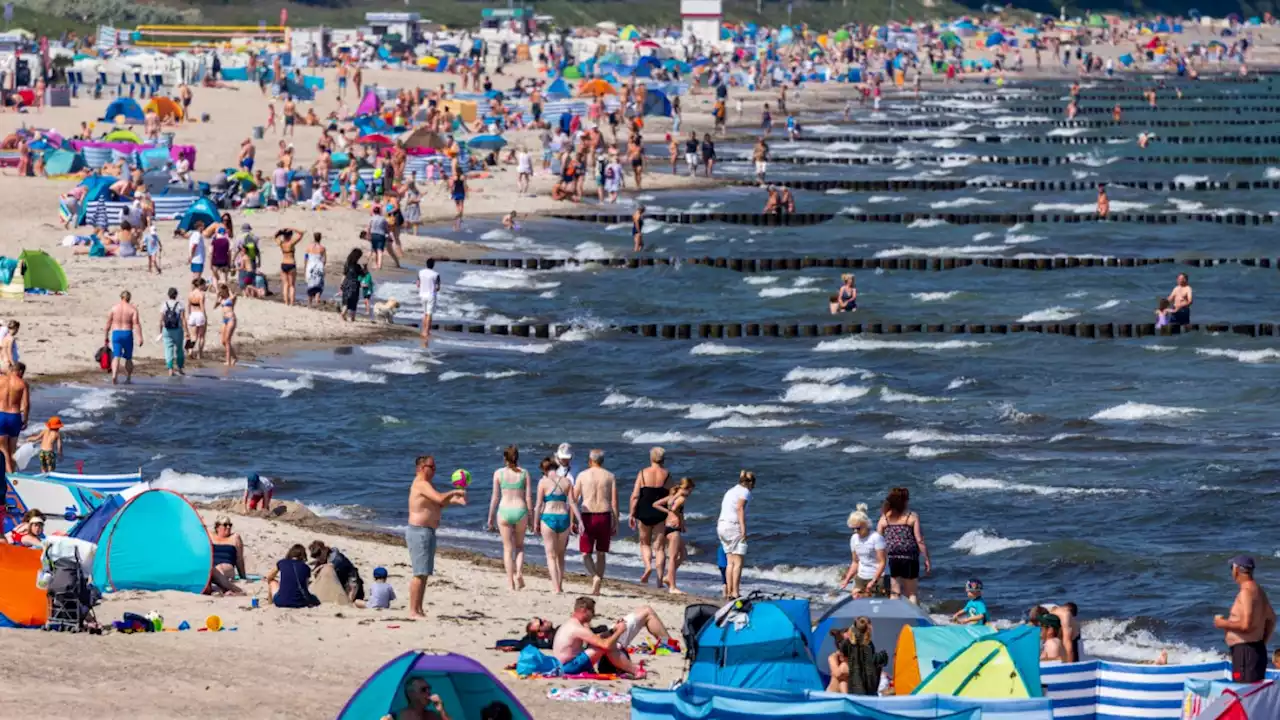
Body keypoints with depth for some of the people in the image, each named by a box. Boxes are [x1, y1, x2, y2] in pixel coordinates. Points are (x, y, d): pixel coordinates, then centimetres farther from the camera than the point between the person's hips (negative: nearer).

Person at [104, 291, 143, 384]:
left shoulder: (113, 308, 2)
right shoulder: (132, 309, -3)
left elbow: (108, 324, 4)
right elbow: (136, 324, -12)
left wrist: (106, 337, 12)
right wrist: (140, 337, -15)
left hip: (116, 334, 0)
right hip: (127, 334, 0)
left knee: (116, 357, -5)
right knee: (128, 358, 15)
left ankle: (114, 375, -27)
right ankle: (128, 379, 23)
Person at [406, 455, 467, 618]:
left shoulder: (426, 484, 19)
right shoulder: (422, 484, -15)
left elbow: (438, 504, 22)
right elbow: (440, 498, -26)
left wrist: (455, 500, 5)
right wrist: (455, 492, -10)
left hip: (427, 532, 11)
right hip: (419, 531, -11)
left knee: (424, 574, 12)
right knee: (420, 574, -12)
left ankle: (419, 610, 15)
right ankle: (413, 611, -13)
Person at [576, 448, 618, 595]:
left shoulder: (582, 475, 2)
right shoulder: (610, 476, 4)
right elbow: (614, 502, 1)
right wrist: (615, 524, 5)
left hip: (588, 517, -2)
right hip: (604, 516, 2)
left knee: (586, 553, 5)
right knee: (600, 553, 13)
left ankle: (595, 576, -22)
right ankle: (596, 588, 13)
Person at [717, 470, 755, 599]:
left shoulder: (731, 491, 22)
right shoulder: (745, 491, -2)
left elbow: (724, 509, 16)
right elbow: (740, 508, -16)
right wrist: (743, 529, -20)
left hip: (721, 525, 8)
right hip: (733, 526, -8)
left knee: (731, 561, 10)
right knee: (738, 562, -7)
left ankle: (729, 591, 7)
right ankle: (735, 592, -12)